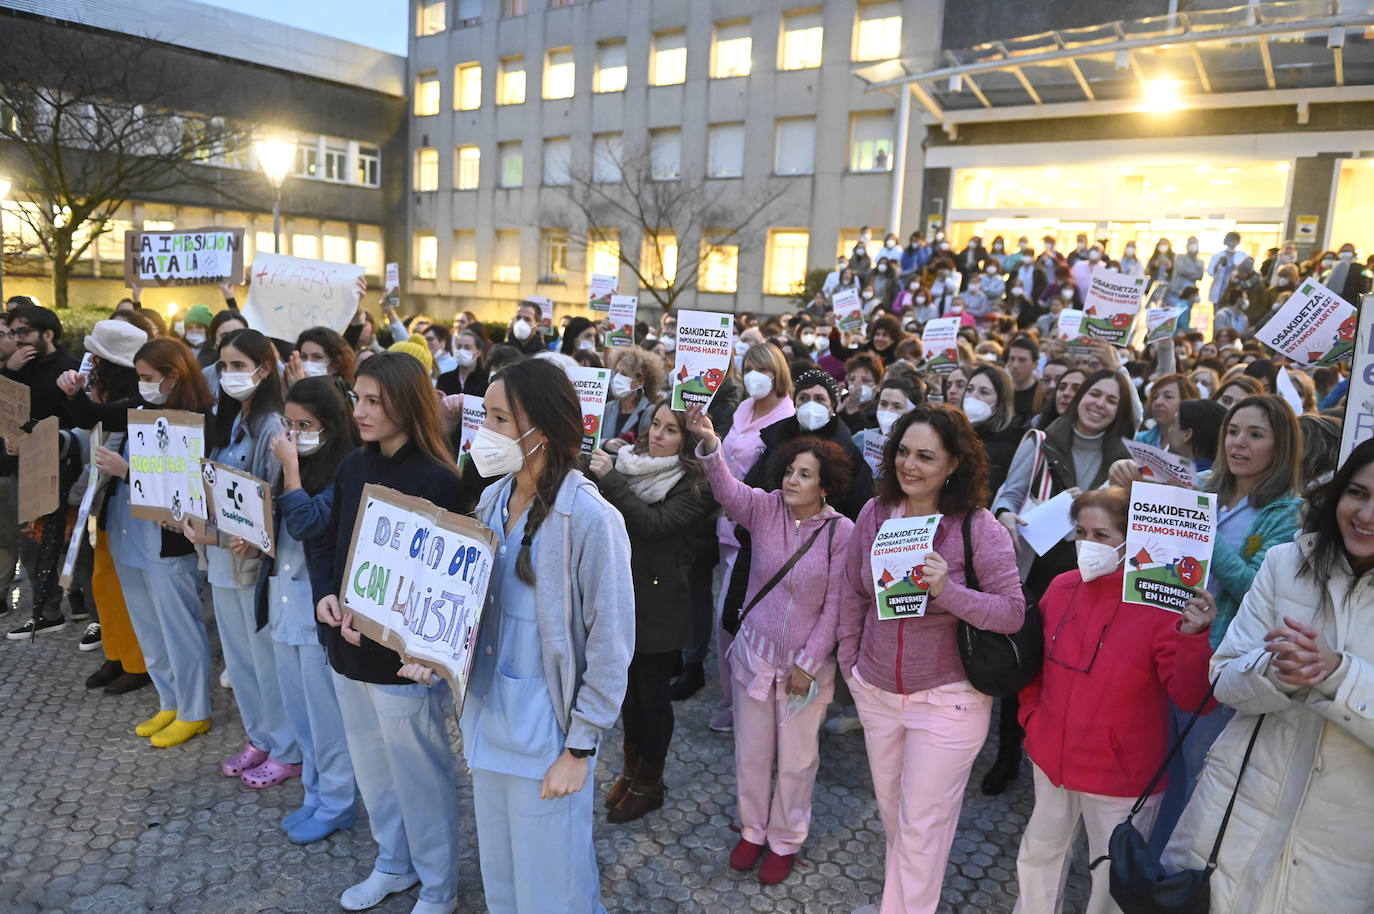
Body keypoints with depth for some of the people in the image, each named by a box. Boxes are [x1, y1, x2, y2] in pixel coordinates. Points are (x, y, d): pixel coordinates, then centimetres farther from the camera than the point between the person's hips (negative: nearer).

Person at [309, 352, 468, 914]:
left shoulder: (436, 481, -19)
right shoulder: (353, 467, 3)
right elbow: (323, 537, 11)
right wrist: (325, 594, -7)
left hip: (403, 658, -7)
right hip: (347, 650, 7)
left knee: (421, 778, 9)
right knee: (371, 770, 23)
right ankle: (393, 865, 45)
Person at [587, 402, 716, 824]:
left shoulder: (694, 486, -13)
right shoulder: (626, 461, 2)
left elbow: (654, 524, -26)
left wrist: (609, 479, -25)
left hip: (658, 603, -5)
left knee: (652, 692, 9)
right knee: (627, 684, 19)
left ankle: (649, 782, 30)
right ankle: (632, 768, 39)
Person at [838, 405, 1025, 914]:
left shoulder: (978, 527, -18)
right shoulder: (875, 513, -6)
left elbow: (1013, 612, -17)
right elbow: (852, 592, 6)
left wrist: (948, 591, -32)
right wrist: (849, 659, 9)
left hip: (947, 699, -5)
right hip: (876, 690, 5)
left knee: (922, 826, 7)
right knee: (891, 810, 23)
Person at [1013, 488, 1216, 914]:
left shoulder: (1161, 603, -18)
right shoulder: (1062, 587, -4)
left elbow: (1192, 698, -24)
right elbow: (1035, 658, 12)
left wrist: (1192, 638, -38)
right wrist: (1031, 712, 5)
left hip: (1120, 776, -5)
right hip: (1052, 759, 5)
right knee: (1040, 854, 24)